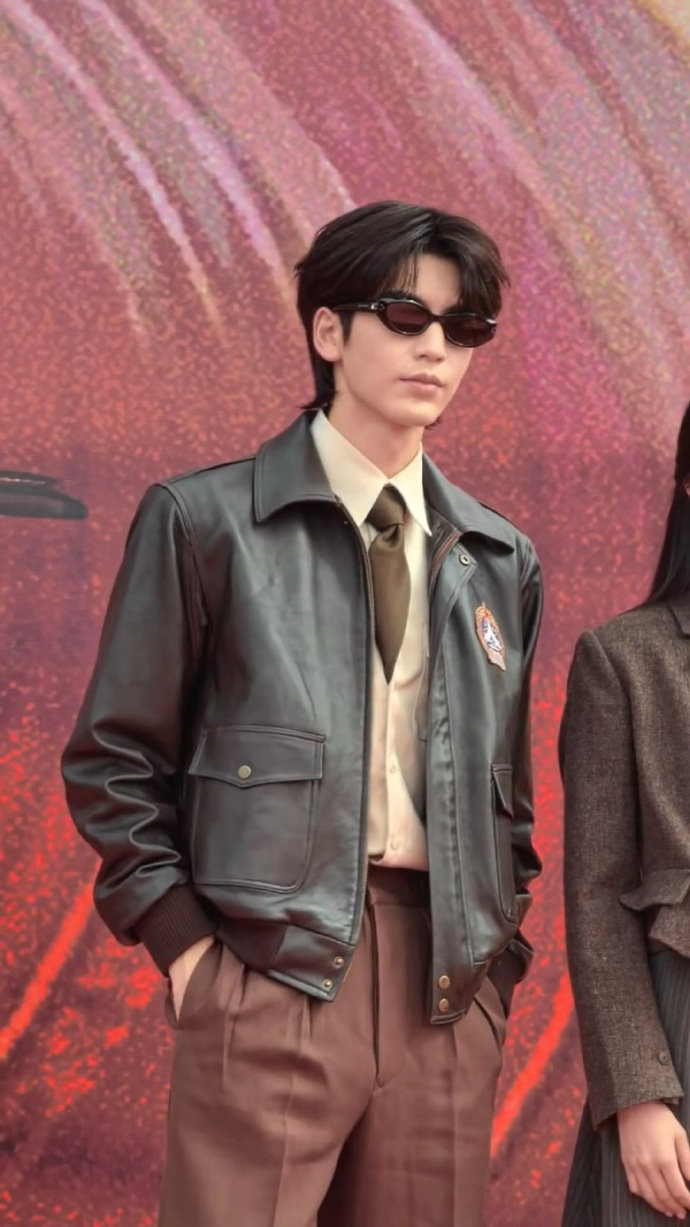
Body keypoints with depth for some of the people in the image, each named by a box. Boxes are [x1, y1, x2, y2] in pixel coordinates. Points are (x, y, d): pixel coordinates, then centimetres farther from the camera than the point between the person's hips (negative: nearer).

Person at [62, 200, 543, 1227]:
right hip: (271, 977, -4)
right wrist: (183, 938, -5)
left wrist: (498, 944, 9)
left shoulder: (501, 562, 13)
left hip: (452, 989, 4)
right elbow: (112, 763, 2)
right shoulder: (204, 521, 0)